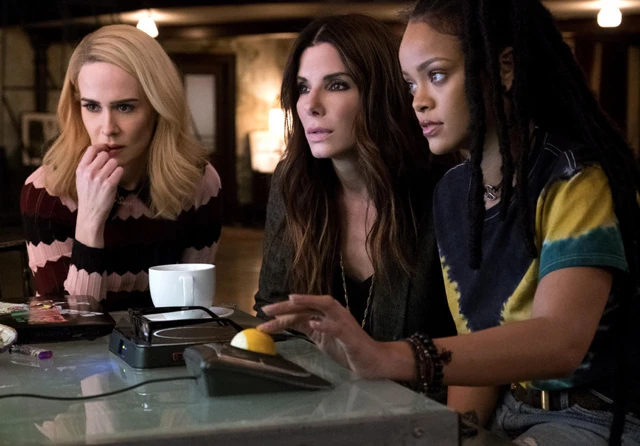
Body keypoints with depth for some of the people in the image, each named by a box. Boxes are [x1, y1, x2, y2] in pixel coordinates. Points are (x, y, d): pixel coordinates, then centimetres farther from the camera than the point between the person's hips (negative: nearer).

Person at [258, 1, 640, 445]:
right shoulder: (452, 193, 4)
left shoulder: (576, 179, -17)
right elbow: (479, 340, 6)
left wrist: (390, 358, -45)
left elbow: (560, 338, -33)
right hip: (504, 407, 6)